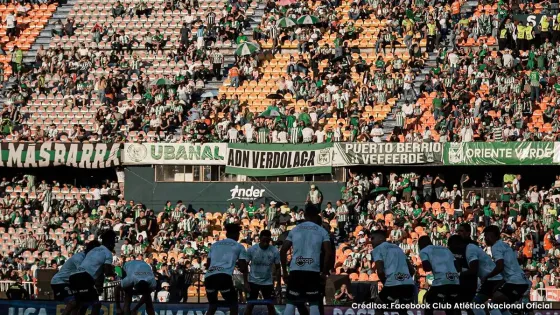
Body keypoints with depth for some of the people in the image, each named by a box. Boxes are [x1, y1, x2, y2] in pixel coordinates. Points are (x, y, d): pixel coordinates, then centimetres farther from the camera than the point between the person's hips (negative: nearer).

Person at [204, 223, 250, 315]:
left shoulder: (214, 245, 28)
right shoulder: (239, 247, 16)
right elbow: (243, 267, 10)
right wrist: (246, 282, 21)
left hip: (209, 276, 4)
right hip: (224, 276, -4)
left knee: (212, 306, 22)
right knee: (233, 305, 11)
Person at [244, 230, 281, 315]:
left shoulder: (275, 251, -11)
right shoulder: (251, 250, -13)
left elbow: (277, 268, 0)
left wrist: (278, 284, -4)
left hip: (268, 282, 1)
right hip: (253, 281, -1)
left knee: (270, 305, -1)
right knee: (250, 305, -3)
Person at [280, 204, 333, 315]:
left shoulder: (295, 229, 13)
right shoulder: (322, 231, 7)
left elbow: (283, 251, 9)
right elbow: (329, 253, -3)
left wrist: (284, 271, 15)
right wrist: (324, 273, 5)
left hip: (295, 271, 1)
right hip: (313, 271, -1)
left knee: (290, 304, 7)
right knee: (314, 304, 5)